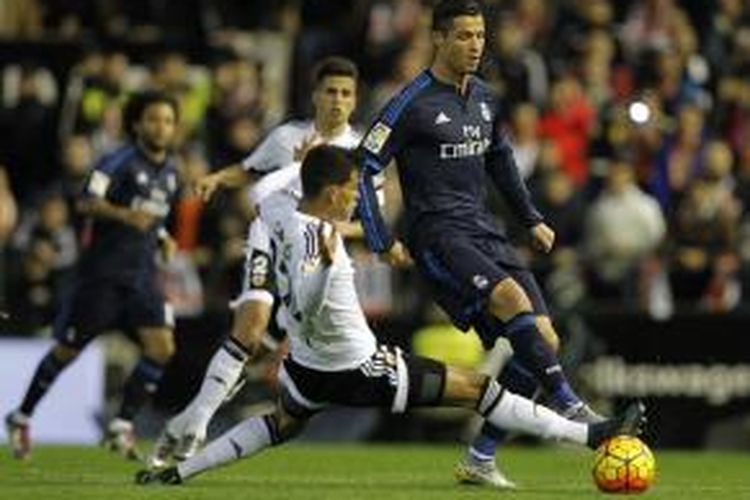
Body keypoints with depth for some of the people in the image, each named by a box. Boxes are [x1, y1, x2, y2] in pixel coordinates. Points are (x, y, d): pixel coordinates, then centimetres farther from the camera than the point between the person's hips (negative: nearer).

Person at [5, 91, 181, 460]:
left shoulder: (169, 172, 11)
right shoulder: (120, 162, -12)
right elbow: (87, 203, -25)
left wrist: (163, 239, 9)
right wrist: (124, 215, -41)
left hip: (141, 276, 6)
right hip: (102, 273, -6)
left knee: (161, 347, -11)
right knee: (68, 350, 3)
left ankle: (122, 426, -3)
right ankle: (21, 418, 21)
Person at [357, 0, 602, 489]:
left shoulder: (485, 99, 13)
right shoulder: (413, 104, -8)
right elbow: (364, 167, -7)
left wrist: (533, 219, 24)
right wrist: (383, 241, -12)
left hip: (485, 231, 7)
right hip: (438, 233, -7)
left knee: (544, 341, -4)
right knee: (512, 298, -32)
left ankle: (481, 458, 2)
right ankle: (571, 409, -34)